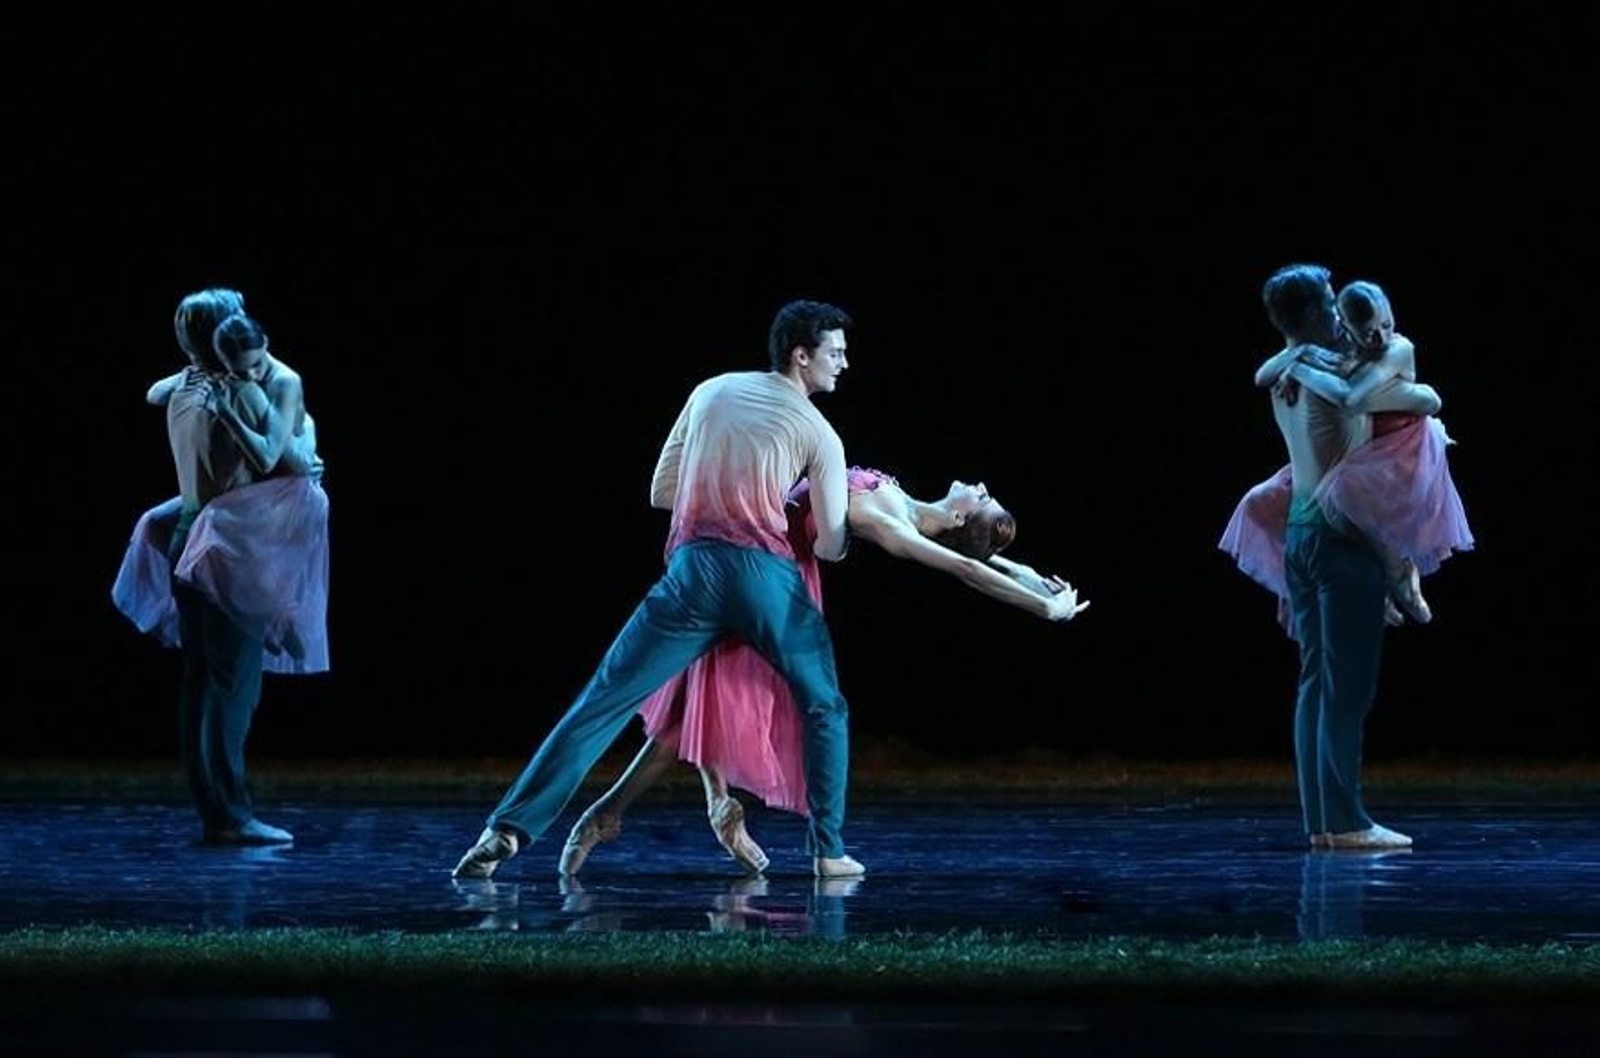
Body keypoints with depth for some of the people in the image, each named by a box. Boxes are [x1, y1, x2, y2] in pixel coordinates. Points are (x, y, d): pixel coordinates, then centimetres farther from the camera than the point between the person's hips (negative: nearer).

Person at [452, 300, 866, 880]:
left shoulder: (712, 392, 16)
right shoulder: (818, 433, 6)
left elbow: (661, 492, 20)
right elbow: (831, 547, 9)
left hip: (694, 569, 3)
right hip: (768, 574, -3)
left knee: (602, 703, 0)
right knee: (824, 706, 17)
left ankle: (508, 830, -8)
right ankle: (828, 850, 9)